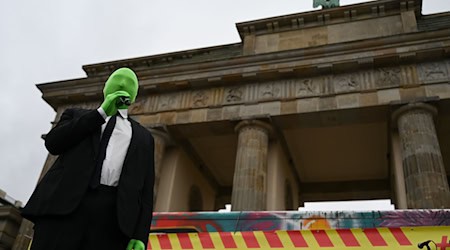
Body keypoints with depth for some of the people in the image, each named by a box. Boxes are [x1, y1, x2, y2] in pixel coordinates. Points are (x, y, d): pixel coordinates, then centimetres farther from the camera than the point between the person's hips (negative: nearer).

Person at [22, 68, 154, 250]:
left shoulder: (143, 137, 24)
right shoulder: (77, 115, 25)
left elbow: (145, 188, 13)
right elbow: (53, 142, 4)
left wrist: (141, 235, -2)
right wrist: (102, 112, 3)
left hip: (113, 215, 0)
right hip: (64, 206, 0)